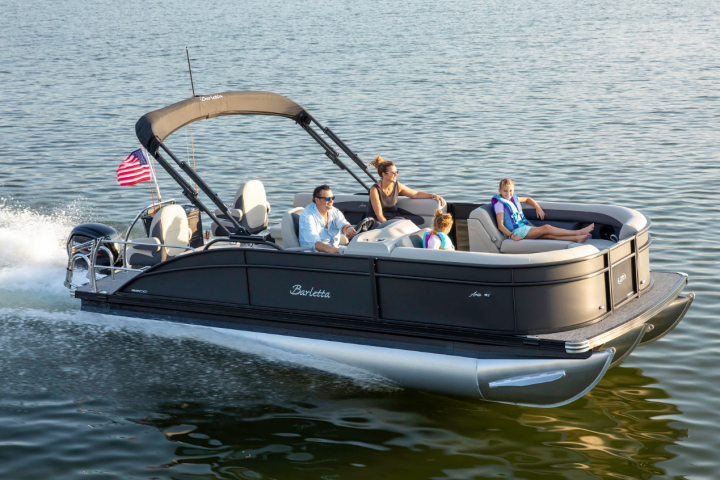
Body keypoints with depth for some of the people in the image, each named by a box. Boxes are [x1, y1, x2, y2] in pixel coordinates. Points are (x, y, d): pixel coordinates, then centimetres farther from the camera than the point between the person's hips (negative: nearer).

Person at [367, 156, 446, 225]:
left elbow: (416, 194, 12)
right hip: (377, 221, -5)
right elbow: (379, 215, -15)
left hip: (393, 218, 5)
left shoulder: (397, 186, 1)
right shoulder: (375, 189, -14)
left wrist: (433, 195, -1)